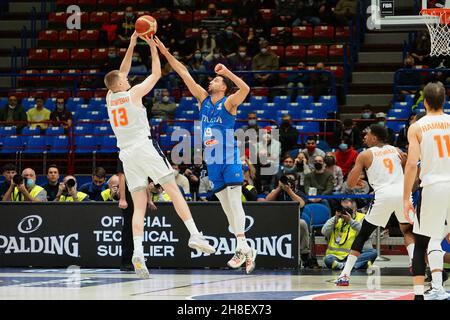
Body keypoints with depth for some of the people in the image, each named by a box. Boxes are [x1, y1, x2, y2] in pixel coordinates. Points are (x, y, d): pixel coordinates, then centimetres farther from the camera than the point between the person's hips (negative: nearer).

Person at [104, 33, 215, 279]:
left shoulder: (110, 97, 14)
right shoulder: (133, 93, 0)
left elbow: (122, 72, 28)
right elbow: (156, 74, 10)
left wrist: (132, 45, 29)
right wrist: (153, 48, 19)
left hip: (126, 154, 5)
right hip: (144, 147, -5)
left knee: (139, 206, -1)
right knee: (173, 190, -3)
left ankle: (137, 252, -20)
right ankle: (195, 235, -15)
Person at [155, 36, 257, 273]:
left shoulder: (229, 103, -6)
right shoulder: (203, 99, 10)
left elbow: (245, 89, -27)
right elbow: (184, 74, 7)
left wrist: (227, 71, -27)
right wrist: (165, 53, 4)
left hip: (230, 159, -7)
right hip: (212, 161, 7)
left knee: (234, 201, -15)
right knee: (226, 205, 5)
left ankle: (242, 247, -20)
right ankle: (247, 250, 8)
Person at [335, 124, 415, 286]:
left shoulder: (365, 155, 9)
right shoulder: (396, 150, 20)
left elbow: (350, 183, 7)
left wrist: (357, 183, 29)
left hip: (384, 195, -3)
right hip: (402, 193, 3)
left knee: (363, 235, 10)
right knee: (407, 231, 24)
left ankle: (345, 275, 4)